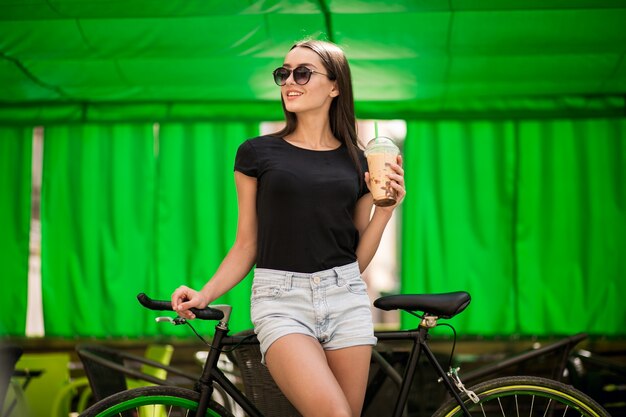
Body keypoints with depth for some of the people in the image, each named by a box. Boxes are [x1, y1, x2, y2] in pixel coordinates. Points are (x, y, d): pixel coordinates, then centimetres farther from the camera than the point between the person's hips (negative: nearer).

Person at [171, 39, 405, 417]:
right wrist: (205, 295, -8)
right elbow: (246, 246, 6)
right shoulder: (257, 152, 5)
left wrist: (386, 208, -3)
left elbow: (359, 258, 10)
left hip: (345, 300, 3)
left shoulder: (357, 162, 10)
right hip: (282, 301, -3)